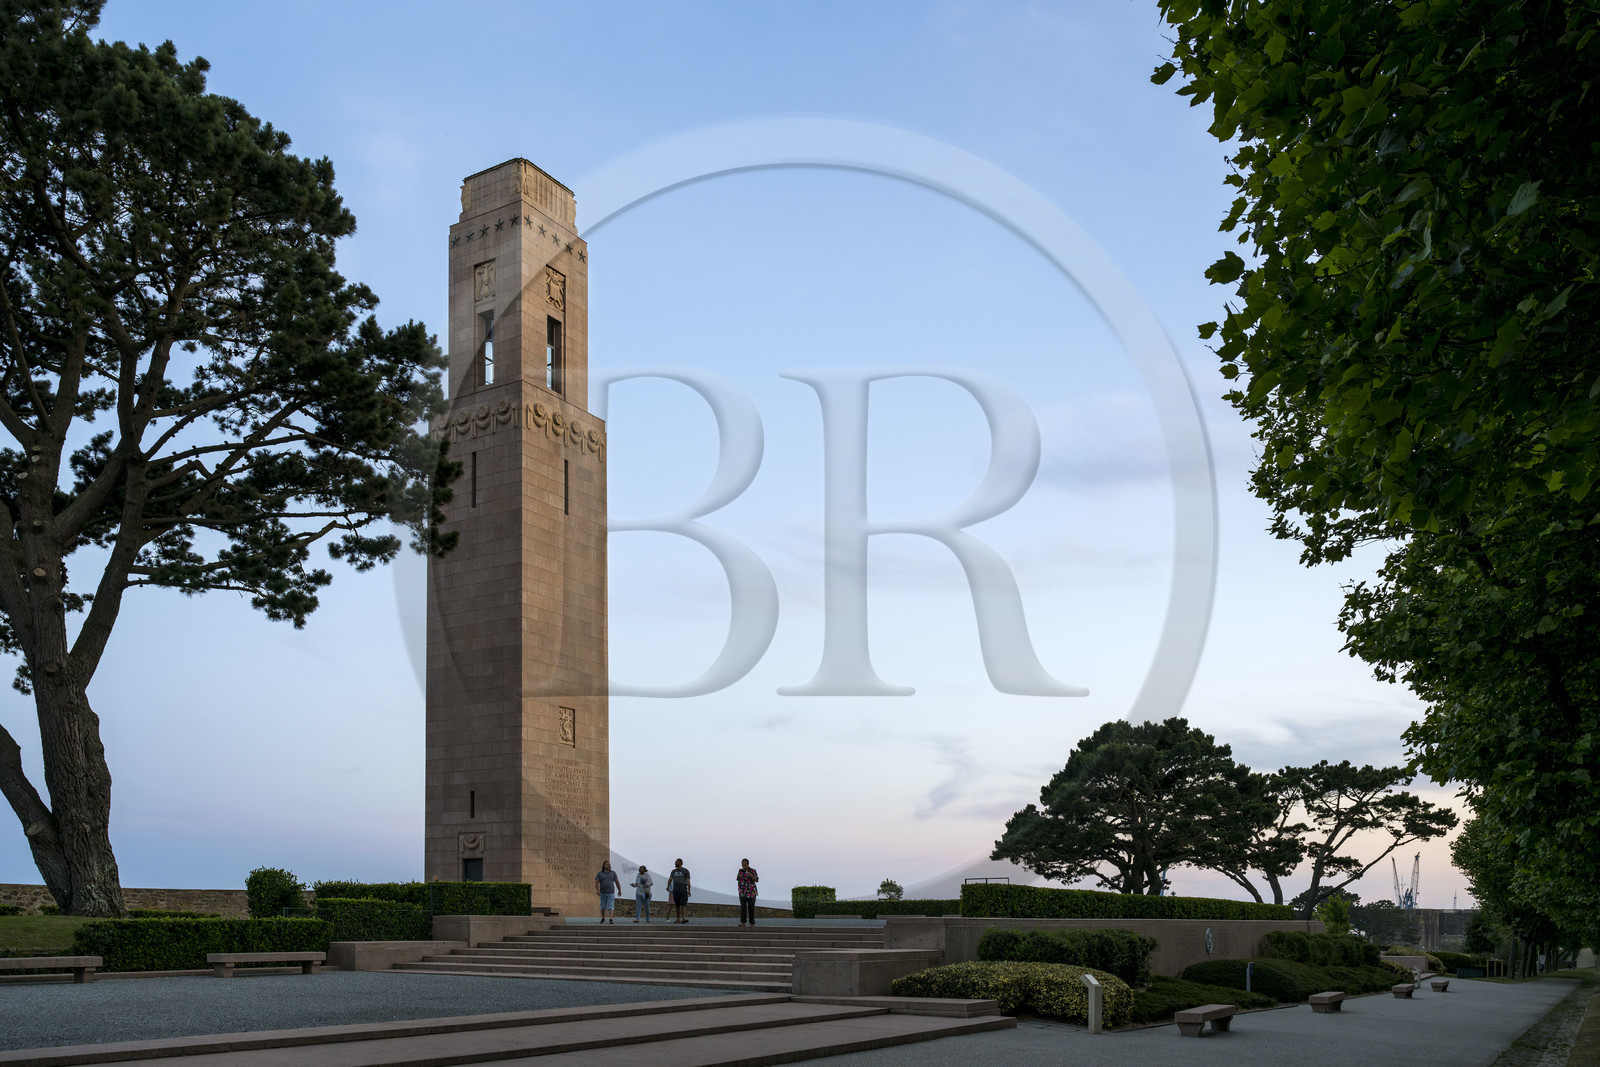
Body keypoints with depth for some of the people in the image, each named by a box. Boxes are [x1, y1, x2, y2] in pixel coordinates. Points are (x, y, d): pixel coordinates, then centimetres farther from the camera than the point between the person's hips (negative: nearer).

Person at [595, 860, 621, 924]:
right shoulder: (599, 874, -2)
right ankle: (603, 918, 27)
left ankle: (611, 919, -17)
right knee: (603, 907, 9)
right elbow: (596, 883, -10)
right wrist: (597, 890, -25)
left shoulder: (613, 873, 1)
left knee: (610, 906, -13)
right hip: (603, 893, 1)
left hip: (611, 893, -1)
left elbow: (617, 882, 7)